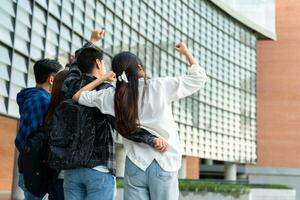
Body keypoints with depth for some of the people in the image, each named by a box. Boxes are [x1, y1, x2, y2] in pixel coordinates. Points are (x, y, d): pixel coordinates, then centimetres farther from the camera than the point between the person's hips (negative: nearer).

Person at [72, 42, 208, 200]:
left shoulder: (113, 95, 1)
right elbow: (199, 77, 4)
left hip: (135, 165, 2)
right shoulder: (160, 86, -4)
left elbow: (78, 96, 12)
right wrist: (186, 52, 17)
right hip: (164, 165, -2)